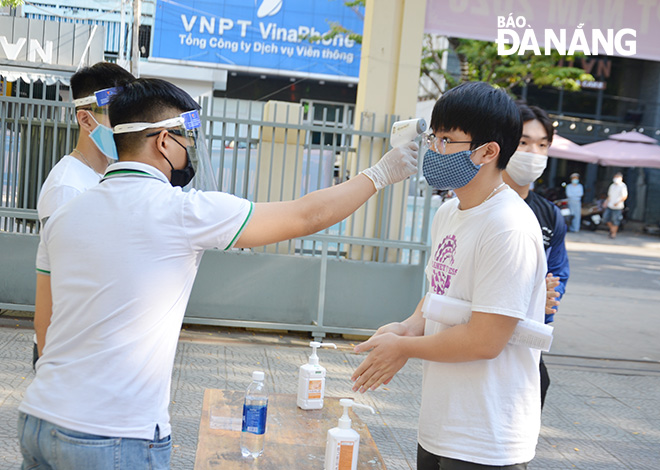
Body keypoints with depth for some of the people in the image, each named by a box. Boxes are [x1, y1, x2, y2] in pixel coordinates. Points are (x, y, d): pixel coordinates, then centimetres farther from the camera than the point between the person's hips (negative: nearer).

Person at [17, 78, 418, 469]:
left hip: (39, 416, 7)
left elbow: (44, 326, 13)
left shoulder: (65, 216, 6)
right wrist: (380, 174, 8)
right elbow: (306, 216, -6)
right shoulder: (182, 210, -12)